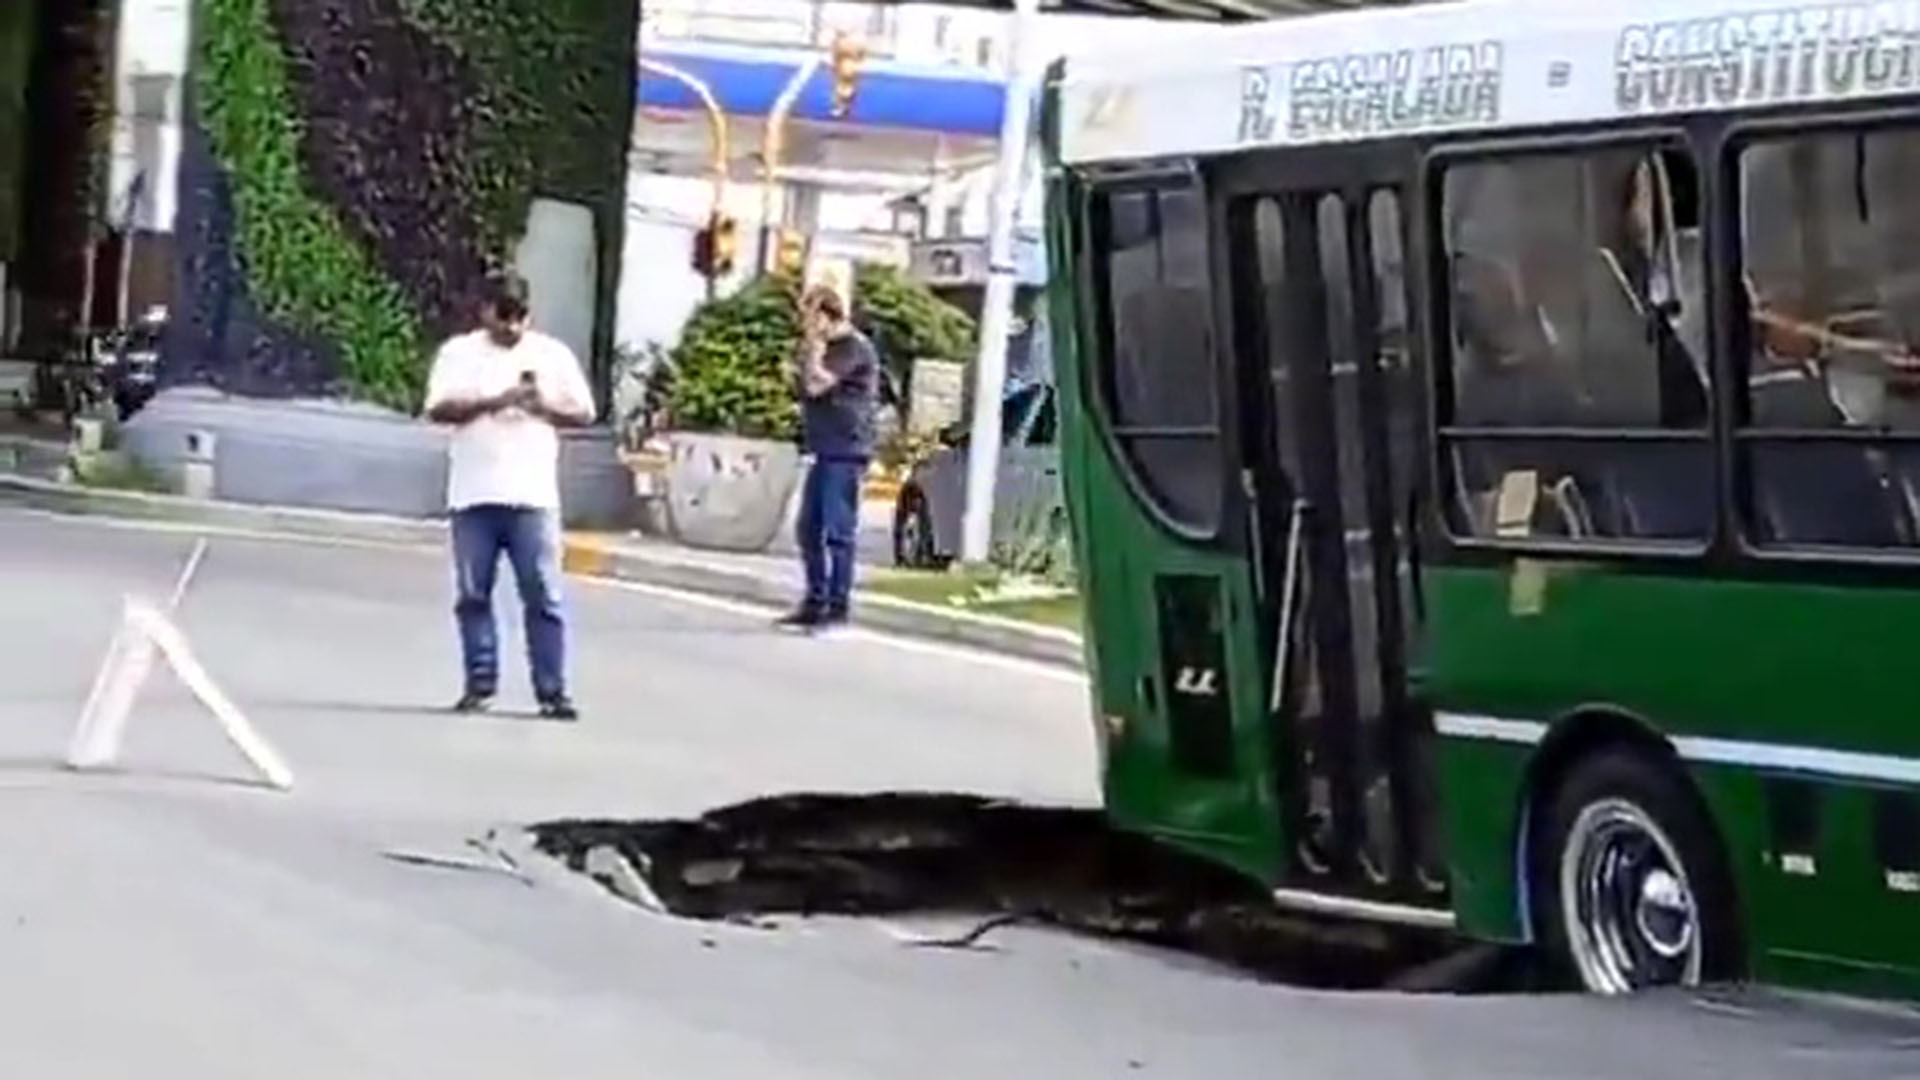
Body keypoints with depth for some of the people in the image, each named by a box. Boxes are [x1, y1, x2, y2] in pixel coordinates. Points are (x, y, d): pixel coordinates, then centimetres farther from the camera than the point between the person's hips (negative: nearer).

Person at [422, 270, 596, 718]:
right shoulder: (459, 353, 6)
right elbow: (439, 408, -6)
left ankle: (552, 691, -3)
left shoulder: (553, 355, 9)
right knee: (473, 595, 3)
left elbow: (584, 413, 9)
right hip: (474, 496, 0)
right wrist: (492, 402, -18)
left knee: (543, 596, -4)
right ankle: (480, 683, 12)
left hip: (533, 496, 0)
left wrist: (544, 407, -10)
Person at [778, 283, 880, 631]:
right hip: (823, 451, 10)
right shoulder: (827, 348, 19)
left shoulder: (853, 347, -12)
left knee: (838, 531, -9)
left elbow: (816, 384, -20)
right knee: (809, 530, 11)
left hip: (845, 452, -10)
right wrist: (809, 350, 13)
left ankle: (837, 607, -8)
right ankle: (815, 602, 19)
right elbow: (802, 387, 23)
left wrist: (813, 348, -12)